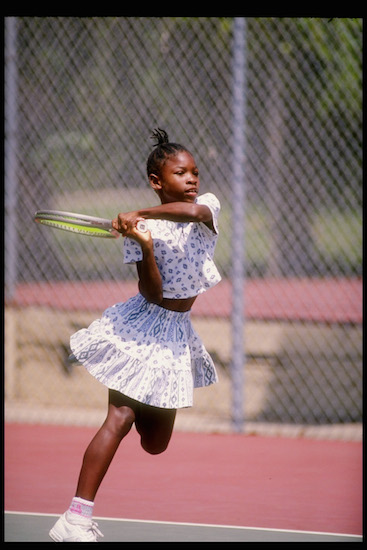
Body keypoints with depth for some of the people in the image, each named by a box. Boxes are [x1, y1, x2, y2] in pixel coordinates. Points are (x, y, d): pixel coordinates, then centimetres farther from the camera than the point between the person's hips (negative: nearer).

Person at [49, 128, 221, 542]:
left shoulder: (209, 206, -4)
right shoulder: (143, 230, -13)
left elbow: (191, 211, -30)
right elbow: (154, 294, -20)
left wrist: (141, 214, -35)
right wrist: (145, 246, -34)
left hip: (177, 334, 5)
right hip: (141, 330, -5)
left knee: (155, 444, 13)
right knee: (119, 419, -21)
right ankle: (76, 519, -25)